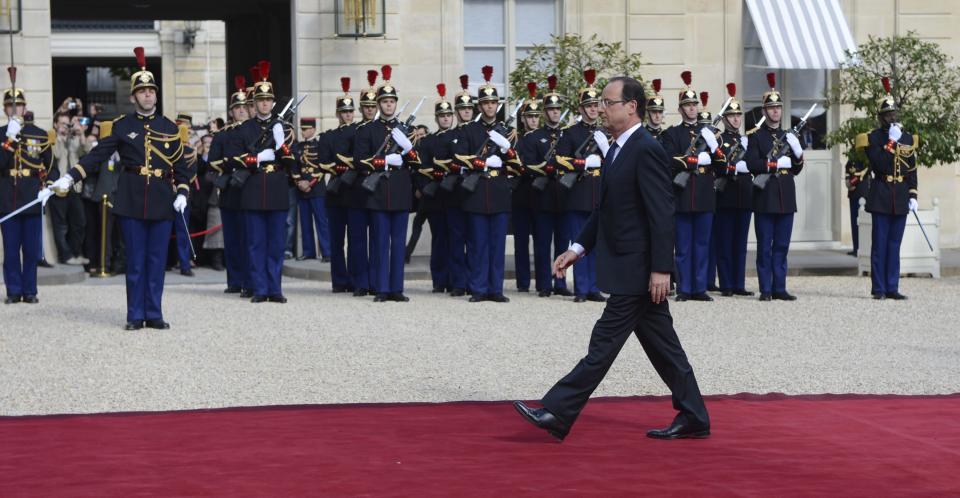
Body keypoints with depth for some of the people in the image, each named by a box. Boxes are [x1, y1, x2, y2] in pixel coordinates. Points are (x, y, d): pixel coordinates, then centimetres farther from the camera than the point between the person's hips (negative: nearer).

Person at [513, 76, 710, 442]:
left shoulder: (647, 151, -16)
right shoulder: (617, 149, 14)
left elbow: (662, 215, -19)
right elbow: (606, 210, 20)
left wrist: (661, 268, -21)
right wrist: (578, 248, 13)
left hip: (636, 269, -10)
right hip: (630, 268, 10)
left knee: (604, 342, -6)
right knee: (661, 345, 12)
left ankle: (557, 414, -6)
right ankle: (693, 418, 18)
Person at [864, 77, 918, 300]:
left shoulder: (908, 138, 11)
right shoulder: (873, 137, -2)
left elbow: (912, 170, 12)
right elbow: (879, 165, -15)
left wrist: (913, 196, 5)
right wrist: (891, 142, -17)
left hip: (901, 199, 4)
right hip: (881, 197, -4)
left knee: (894, 245, 7)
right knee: (880, 244, -3)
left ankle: (892, 288, 9)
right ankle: (879, 288, 1)